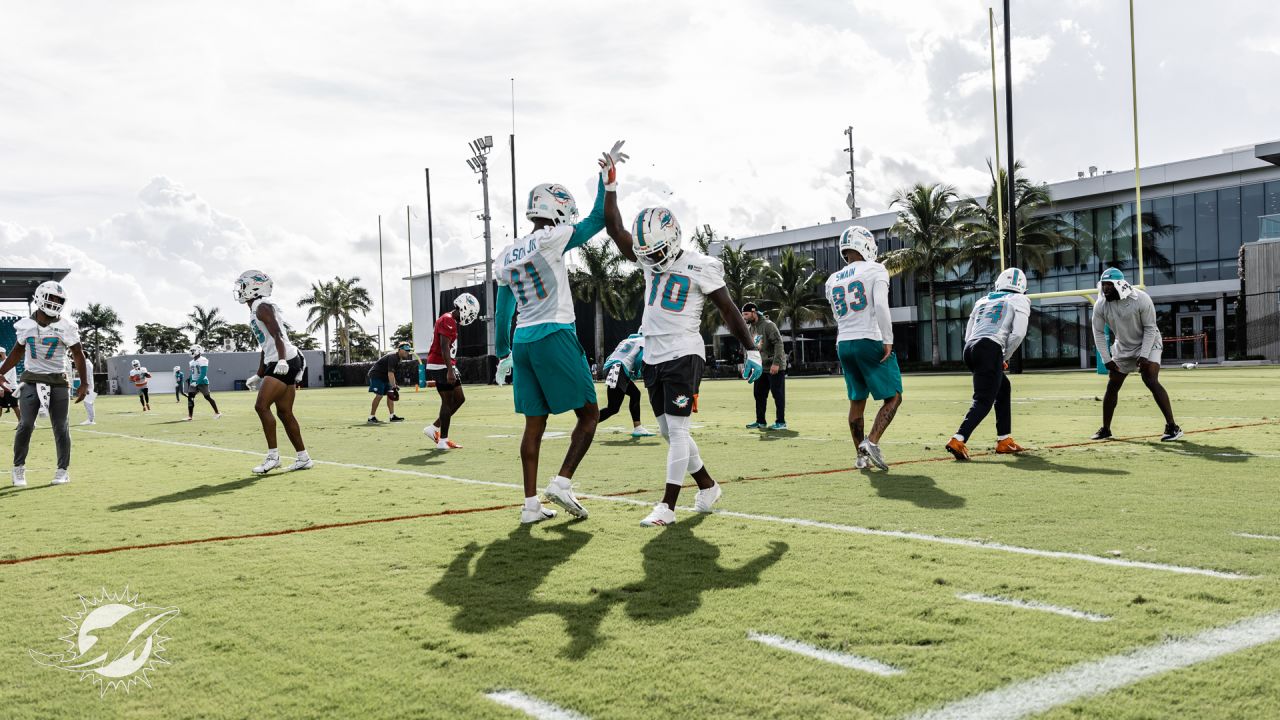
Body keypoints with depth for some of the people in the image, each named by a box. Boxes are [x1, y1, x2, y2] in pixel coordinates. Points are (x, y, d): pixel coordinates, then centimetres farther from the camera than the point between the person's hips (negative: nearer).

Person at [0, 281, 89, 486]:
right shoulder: (26, 325, 1)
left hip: (57, 381, -1)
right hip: (32, 379, 1)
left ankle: (63, 470, 12)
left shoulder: (65, 327, -5)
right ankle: (19, 468, 9)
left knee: (60, 427, 1)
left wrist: (84, 384, -3)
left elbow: (78, 355, 0)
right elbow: (17, 352, 16)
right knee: (26, 424, -6)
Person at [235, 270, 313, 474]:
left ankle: (273, 455, -10)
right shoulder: (257, 309, 23)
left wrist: (282, 360, -31)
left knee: (261, 406, -13)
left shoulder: (262, 306, -7)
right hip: (278, 363, 10)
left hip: (285, 362, -10)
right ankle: (303, 458, 13)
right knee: (284, 412, 9)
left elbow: (277, 335, -19)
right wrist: (259, 376, 30)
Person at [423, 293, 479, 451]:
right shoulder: (448, 321, -15)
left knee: (459, 399, 12)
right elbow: (444, 347, -23)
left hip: (445, 366, 10)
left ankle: (433, 428, 18)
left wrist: (451, 369, 24)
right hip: (441, 366, -10)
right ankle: (443, 441, 2)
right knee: (448, 402, -4)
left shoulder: (451, 320, 17)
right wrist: (450, 370, -28)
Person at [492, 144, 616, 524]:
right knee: (588, 413, 4)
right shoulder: (550, 240, -7)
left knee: (535, 424, 9)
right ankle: (562, 482, -7)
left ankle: (531, 503, 8)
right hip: (555, 336, -7)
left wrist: (503, 353, 25)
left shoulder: (506, 255, 14)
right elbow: (597, 219, -1)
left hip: (522, 340, 7)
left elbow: (503, 311, 18)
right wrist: (607, 172, 7)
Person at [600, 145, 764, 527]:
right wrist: (611, 182, 6)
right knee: (668, 431, 12)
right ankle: (708, 486, 27)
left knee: (677, 430, -8)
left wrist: (751, 351, -1)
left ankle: (668, 506, -7)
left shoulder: (700, 267, -9)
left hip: (683, 356, -7)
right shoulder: (649, 258, 9)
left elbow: (729, 311, -3)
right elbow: (615, 228, 11)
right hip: (653, 357, 7)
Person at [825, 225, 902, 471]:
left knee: (857, 401, 14)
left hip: (844, 344, 6)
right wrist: (888, 341, -15)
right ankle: (871, 442, -14)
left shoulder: (833, 281, 13)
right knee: (893, 397, 3)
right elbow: (881, 306, -17)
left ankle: (862, 455, 14)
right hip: (869, 341, -6)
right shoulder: (875, 271, -5)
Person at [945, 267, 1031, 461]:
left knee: (1003, 388, 24)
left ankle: (1004, 441, 24)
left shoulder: (982, 301, 27)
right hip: (990, 349, -7)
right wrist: (1005, 357, 9)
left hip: (970, 348, 7)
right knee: (984, 400, -7)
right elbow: (1018, 333, -4)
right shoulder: (1019, 301, 12)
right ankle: (958, 440, -24)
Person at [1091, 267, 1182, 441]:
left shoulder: (1141, 299, -25)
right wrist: (1107, 360, -10)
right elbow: (1098, 333, -5)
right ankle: (1105, 429, 17)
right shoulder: (1100, 305, -14)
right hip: (1123, 347, 5)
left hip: (1148, 344, -5)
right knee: (1112, 386, 4)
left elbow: (1150, 328, -18)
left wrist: (1144, 356, -24)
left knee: (1151, 381, -21)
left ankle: (1172, 427, -18)